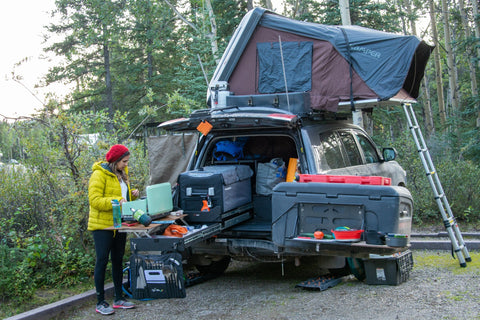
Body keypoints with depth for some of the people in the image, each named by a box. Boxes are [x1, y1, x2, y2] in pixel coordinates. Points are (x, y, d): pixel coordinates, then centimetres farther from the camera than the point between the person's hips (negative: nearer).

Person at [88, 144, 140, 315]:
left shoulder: (121, 173, 13)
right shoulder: (99, 175, -13)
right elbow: (95, 200, -20)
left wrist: (132, 194, 3)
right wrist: (116, 201, -29)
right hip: (102, 225, -8)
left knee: (118, 261, 13)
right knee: (102, 261, -3)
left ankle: (119, 298, 22)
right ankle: (100, 302, 3)